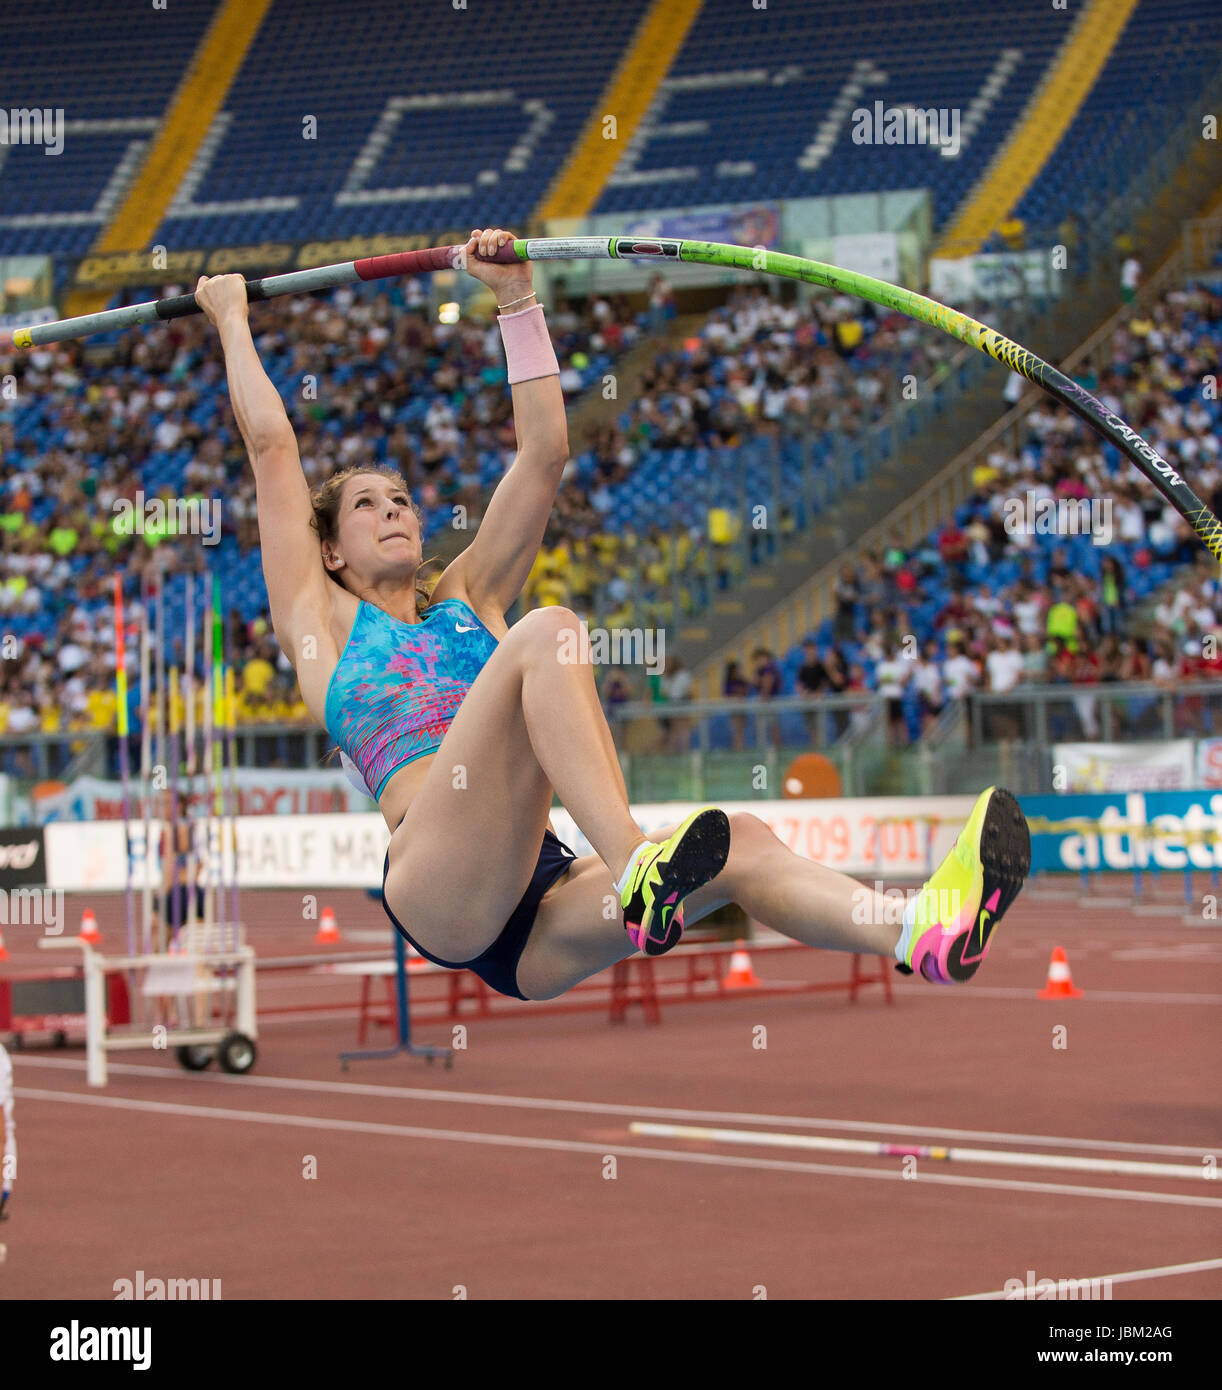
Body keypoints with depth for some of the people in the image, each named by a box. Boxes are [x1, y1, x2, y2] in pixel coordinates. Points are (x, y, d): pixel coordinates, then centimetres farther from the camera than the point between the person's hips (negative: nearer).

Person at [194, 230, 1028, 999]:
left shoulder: (469, 603, 33)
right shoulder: (323, 621, 21)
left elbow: (545, 452, 30)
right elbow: (271, 442, 19)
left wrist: (517, 298, 30)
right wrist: (233, 321, 29)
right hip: (436, 887, -6)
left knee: (738, 845, -21)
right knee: (547, 632, -25)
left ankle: (921, 935, -51)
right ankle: (636, 870, -48)